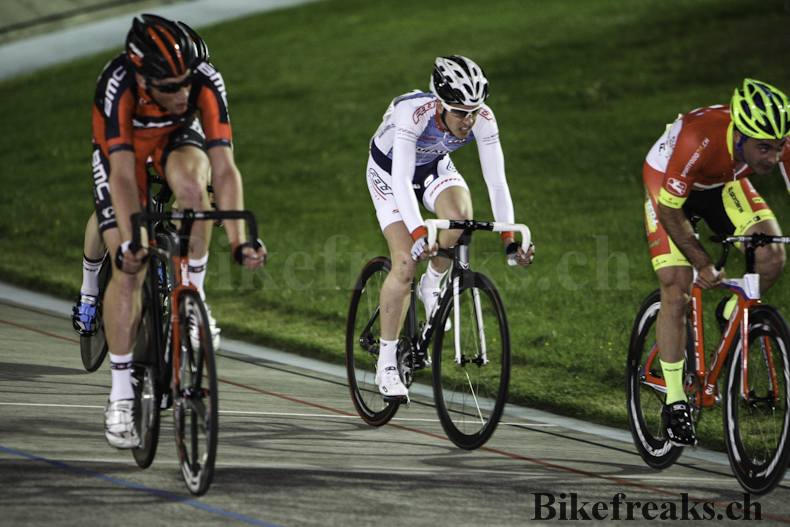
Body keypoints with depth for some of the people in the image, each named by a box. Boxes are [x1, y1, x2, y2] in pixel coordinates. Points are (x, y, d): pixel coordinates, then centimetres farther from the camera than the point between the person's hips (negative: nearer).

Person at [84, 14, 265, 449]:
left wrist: (239, 241, -47)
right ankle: (121, 395, -4)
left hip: (177, 136, 1)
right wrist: (128, 244, -54)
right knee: (130, 269, -14)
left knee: (191, 183, -36)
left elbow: (224, 168, -37)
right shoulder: (119, 85, -39)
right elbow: (123, 175, -42)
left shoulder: (205, 81, -34)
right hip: (121, 147, -1)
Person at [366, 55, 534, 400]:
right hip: (389, 170, -3)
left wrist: (510, 239, -37)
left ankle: (432, 286, -2)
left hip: (435, 166, 3)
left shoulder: (483, 119, -29)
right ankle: (386, 365, -3)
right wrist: (418, 234, -57)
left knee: (460, 213, -31)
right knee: (406, 264, -16)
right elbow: (402, 178, -45)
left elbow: (496, 181, -27)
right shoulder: (413, 112, -39)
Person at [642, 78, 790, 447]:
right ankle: (674, 402, -1)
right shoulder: (699, 140, -42)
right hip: (668, 181, -4)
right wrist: (702, 263, -32)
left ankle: (732, 314, 11)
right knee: (677, 294, -12)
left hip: (724, 183, 4)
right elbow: (670, 209, -30)